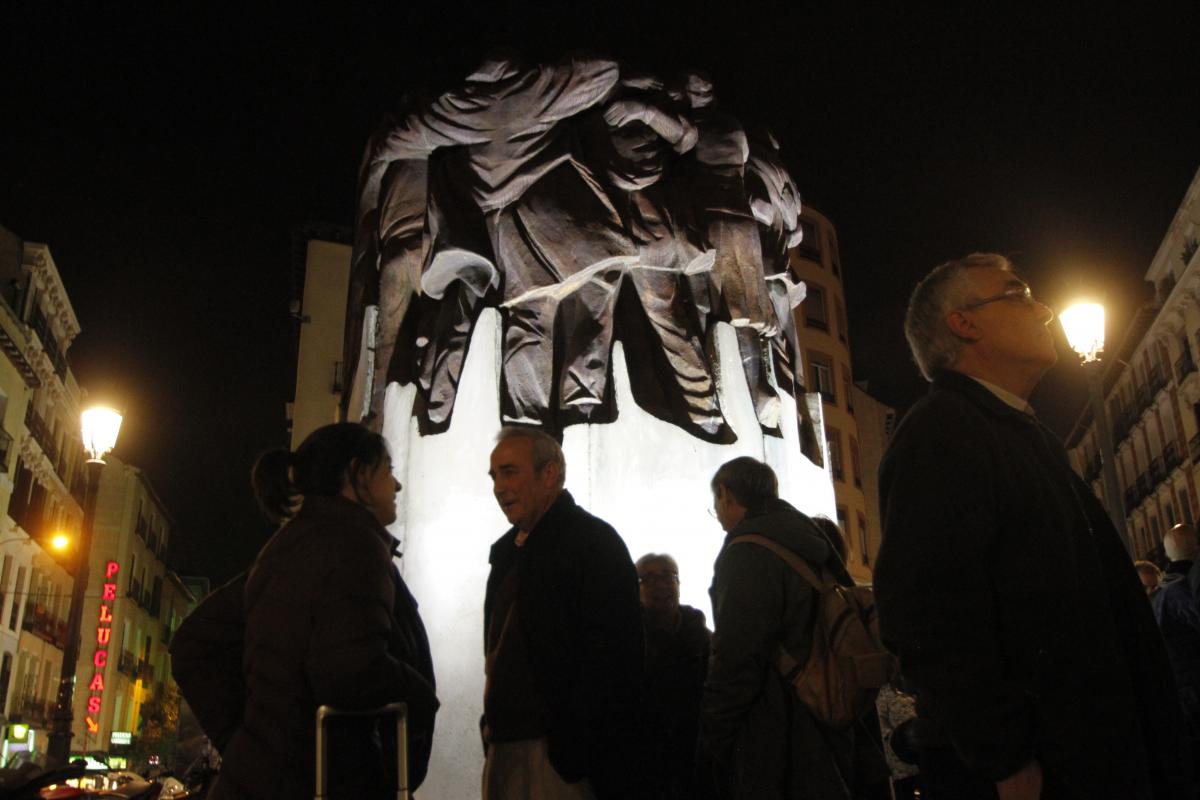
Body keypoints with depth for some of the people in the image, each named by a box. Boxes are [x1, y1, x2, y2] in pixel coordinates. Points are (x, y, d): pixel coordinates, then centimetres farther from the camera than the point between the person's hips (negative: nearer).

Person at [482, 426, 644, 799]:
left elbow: (608, 654, -17)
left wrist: (574, 744, -20)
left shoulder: (593, 541, -10)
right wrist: (492, 720, 14)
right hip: (504, 747, 8)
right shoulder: (508, 549, 16)